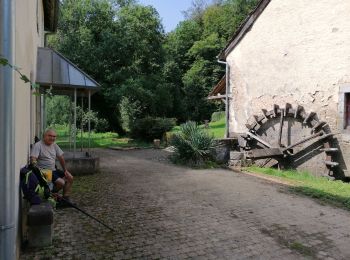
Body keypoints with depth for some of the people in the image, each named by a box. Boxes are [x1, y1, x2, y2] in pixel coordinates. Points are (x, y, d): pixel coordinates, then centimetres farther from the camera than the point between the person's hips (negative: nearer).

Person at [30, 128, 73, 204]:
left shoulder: (54, 145, 11)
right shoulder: (38, 145, -11)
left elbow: (61, 157, 16)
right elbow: (33, 159, -22)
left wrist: (65, 170, 14)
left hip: (54, 170, 8)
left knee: (70, 177, 1)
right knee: (61, 182, -23)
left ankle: (66, 198, 8)